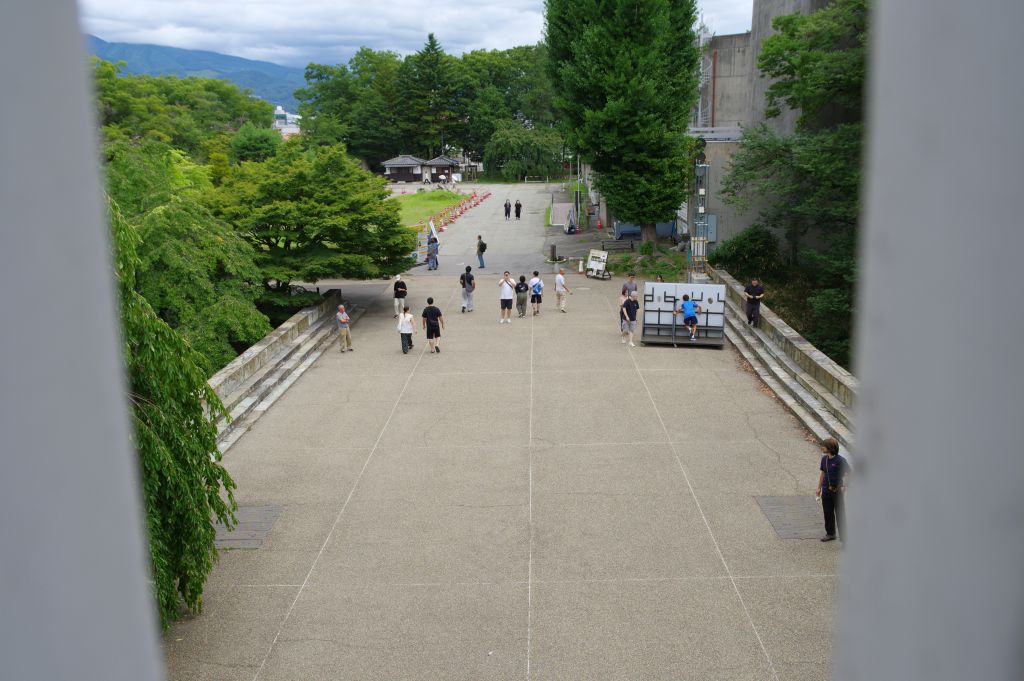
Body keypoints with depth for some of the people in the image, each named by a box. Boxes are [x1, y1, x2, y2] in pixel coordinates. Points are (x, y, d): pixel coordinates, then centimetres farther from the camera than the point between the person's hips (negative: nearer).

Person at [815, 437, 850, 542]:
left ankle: (843, 535, 13)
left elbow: (848, 473, -10)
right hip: (826, 490, 6)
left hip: (837, 490, -6)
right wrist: (819, 488, 14)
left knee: (840, 513, 2)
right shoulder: (824, 459, 3)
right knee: (828, 512, 14)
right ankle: (830, 533, 29)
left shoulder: (840, 460, -16)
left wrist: (844, 486, -13)